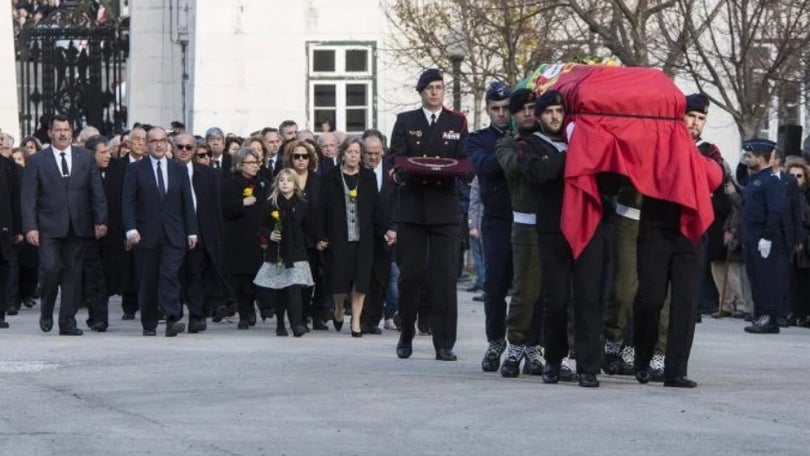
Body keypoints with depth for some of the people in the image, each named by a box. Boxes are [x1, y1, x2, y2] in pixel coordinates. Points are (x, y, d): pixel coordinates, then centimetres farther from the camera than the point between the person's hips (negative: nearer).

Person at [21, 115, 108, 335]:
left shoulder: (86, 158, 9)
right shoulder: (37, 161, 3)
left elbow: (97, 192, 8)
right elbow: (28, 197, -1)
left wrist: (100, 221, -1)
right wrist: (30, 227, -10)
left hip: (77, 226, 2)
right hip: (49, 228, -2)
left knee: (73, 274, 2)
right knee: (50, 268, -14)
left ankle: (67, 322, 9)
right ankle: (46, 313, 10)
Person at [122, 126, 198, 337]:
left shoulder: (179, 170, 11)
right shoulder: (135, 169, 4)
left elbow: (187, 202, 11)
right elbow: (128, 201, -2)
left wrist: (191, 231, 5)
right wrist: (130, 229, -13)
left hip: (173, 235, 1)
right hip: (146, 235, -1)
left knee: (171, 276, -13)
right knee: (147, 281, 4)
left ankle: (173, 320, -20)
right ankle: (149, 325, 13)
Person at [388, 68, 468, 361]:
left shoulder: (457, 122, 11)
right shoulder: (405, 121, 11)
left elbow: (464, 161, 4)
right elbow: (396, 160, 1)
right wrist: (415, 170, -18)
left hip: (444, 207, 0)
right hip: (411, 207, 0)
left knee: (444, 277, -5)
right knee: (409, 274, 1)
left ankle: (444, 344, -3)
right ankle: (406, 336, 17)